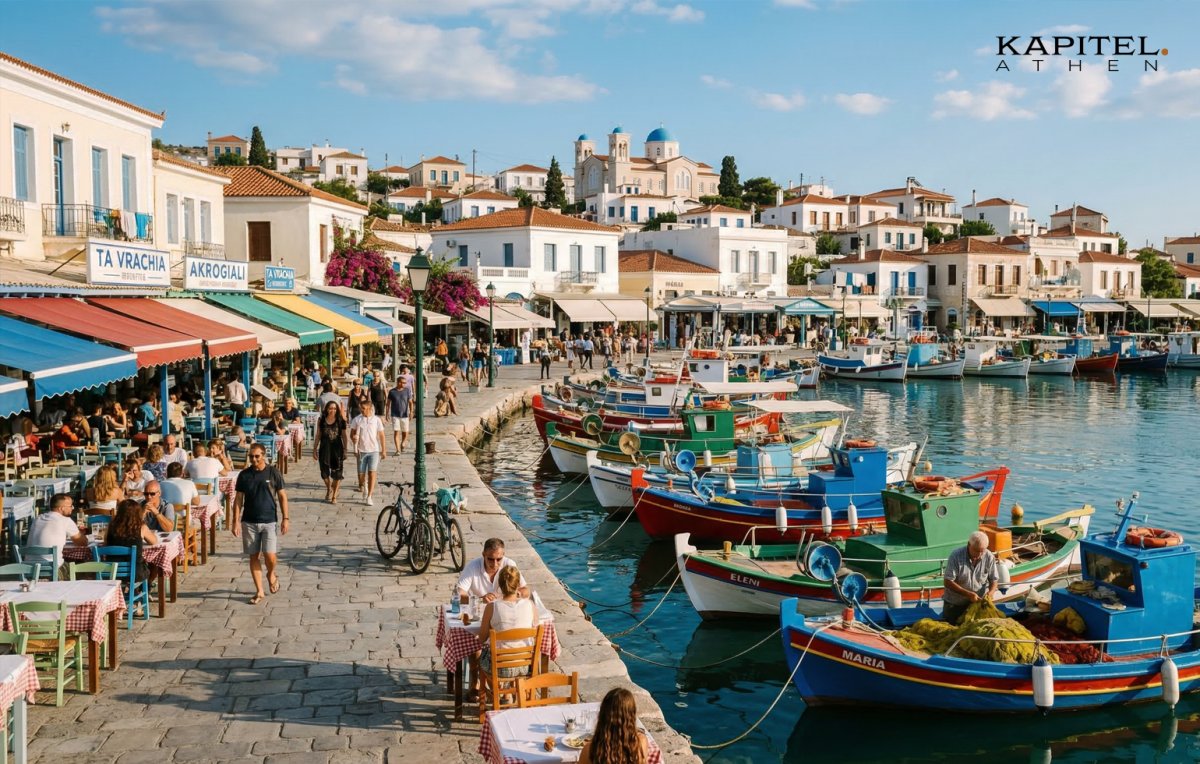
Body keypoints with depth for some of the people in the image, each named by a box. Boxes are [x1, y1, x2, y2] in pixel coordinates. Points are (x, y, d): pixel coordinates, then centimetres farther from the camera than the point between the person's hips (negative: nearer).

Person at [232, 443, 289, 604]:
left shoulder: (273, 473, -4)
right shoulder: (244, 475, 1)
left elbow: (282, 496, 1)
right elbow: (239, 499, 4)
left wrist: (285, 518, -3)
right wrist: (236, 521, -2)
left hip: (270, 521, -2)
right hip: (249, 522, 2)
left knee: (270, 556, -10)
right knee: (254, 556, 5)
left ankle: (271, 575, 24)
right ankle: (259, 591, 15)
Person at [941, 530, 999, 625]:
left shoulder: (989, 557, -11)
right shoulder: (956, 556, -19)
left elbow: (994, 580, -1)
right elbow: (948, 582, -19)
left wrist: (990, 592, -22)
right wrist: (968, 594, -27)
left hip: (977, 602, 2)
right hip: (954, 604, -2)